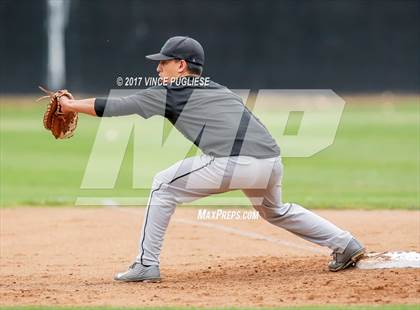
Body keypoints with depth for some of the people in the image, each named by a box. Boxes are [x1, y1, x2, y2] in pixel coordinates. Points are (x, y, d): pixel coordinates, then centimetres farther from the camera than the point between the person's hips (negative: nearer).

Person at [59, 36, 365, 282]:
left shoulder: (169, 94, 11)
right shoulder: (219, 89, 31)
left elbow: (115, 106, 14)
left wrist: (71, 105, 25)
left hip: (233, 163, -7)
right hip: (272, 160, 7)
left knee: (164, 185, 10)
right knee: (274, 210, 35)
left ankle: (147, 264, 7)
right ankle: (347, 245, 31)